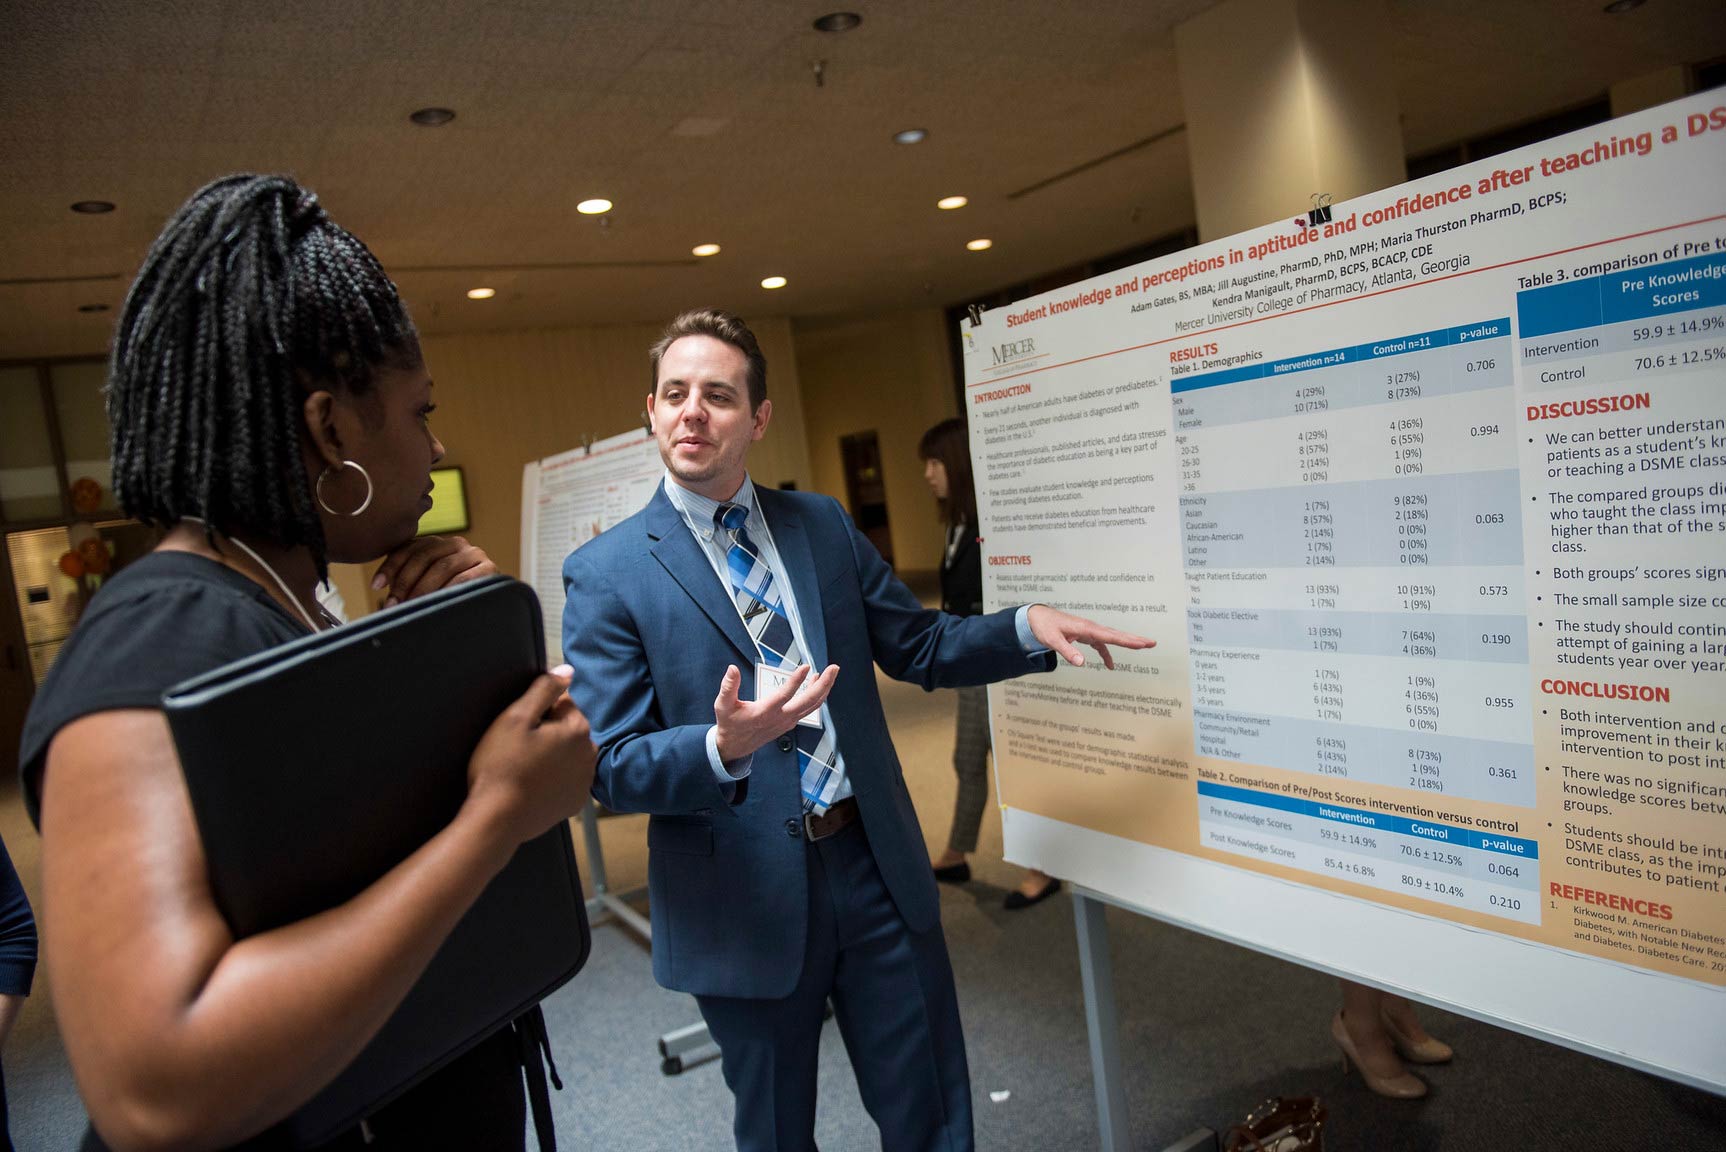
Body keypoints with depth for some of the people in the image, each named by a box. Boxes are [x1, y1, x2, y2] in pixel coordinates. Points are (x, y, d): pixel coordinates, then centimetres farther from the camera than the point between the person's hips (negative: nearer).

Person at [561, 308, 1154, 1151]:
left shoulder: (822, 525, 4)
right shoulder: (605, 572, -8)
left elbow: (919, 647, 9)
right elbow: (608, 768, -11)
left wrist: (1028, 627, -8)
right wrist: (724, 749, -30)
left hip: (877, 868, 3)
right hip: (744, 898, -2)